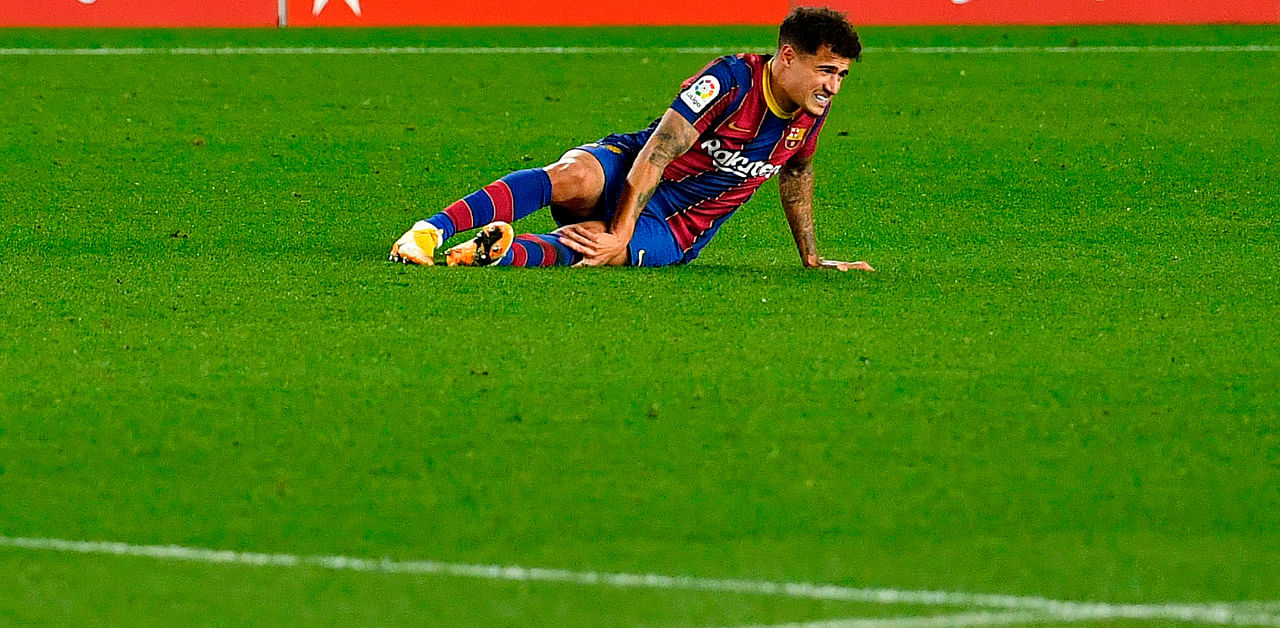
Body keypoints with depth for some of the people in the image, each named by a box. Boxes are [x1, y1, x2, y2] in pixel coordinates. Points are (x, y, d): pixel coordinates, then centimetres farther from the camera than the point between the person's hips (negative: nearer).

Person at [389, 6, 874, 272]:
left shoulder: (811, 112, 0)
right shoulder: (730, 81, -19)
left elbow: (796, 172, 22)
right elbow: (656, 151, -23)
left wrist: (811, 258, 27)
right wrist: (620, 231, -31)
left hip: (673, 231, 3)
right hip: (628, 171, -3)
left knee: (592, 245, -33)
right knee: (575, 177, -38)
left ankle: (497, 252, -50)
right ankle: (432, 229, -43)